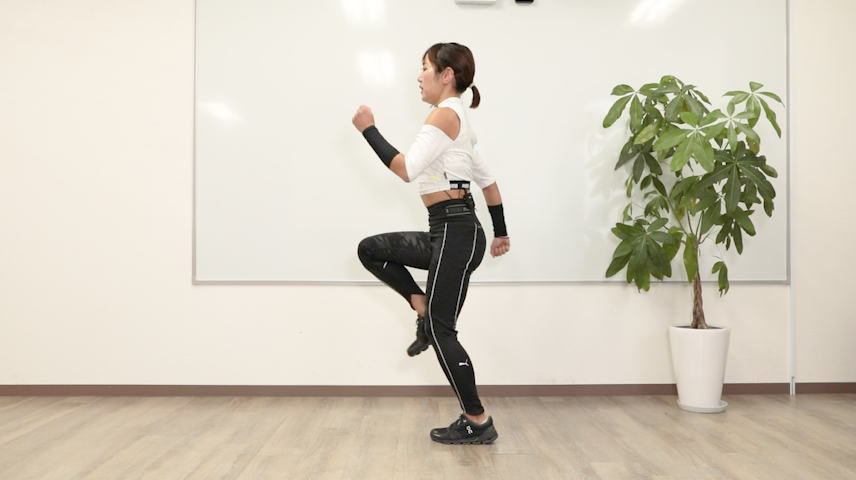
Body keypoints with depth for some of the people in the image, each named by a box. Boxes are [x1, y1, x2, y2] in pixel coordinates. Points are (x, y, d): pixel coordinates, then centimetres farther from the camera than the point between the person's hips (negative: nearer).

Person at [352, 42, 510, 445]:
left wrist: (369, 129, -11)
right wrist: (501, 233, 28)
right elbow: (487, 179, 22)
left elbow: (407, 169, -21)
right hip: (448, 233, 10)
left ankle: (477, 423, 8)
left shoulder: (445, 113, -11)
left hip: (457, 233, -10)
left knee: (441, 331, -2)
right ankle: (423, 310, 14)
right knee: (371, 250, 15)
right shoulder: (456, 120, 18)